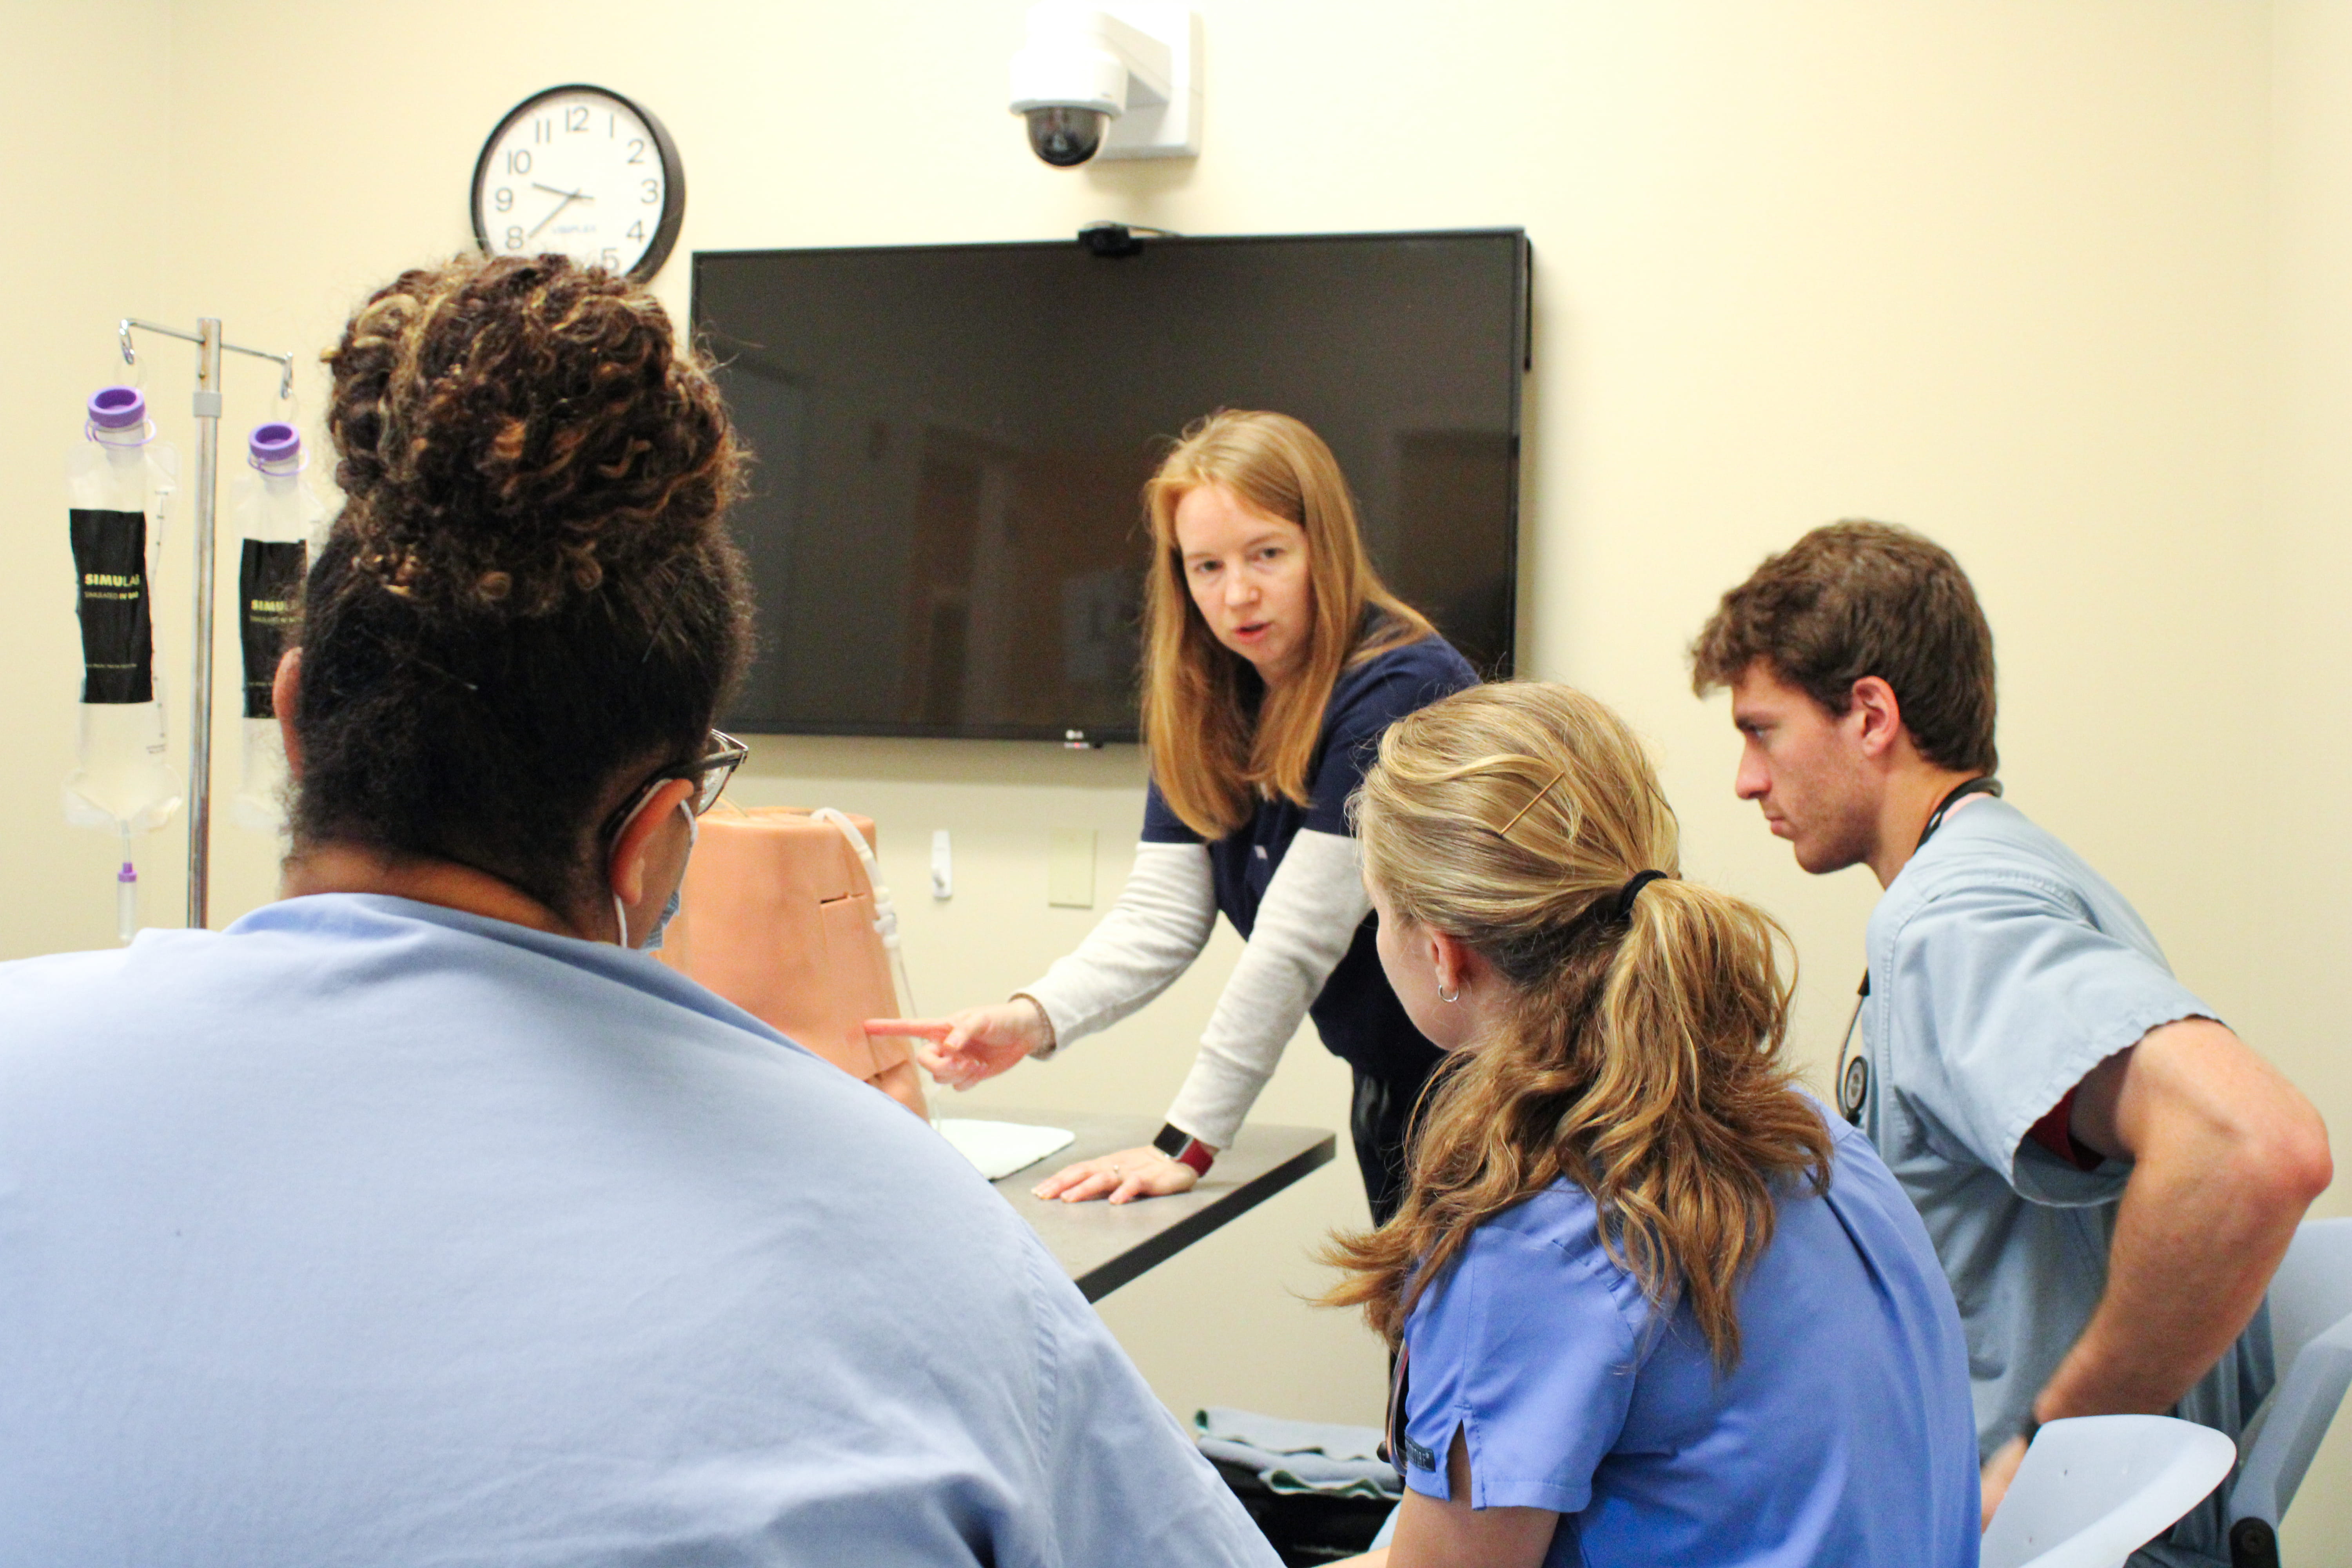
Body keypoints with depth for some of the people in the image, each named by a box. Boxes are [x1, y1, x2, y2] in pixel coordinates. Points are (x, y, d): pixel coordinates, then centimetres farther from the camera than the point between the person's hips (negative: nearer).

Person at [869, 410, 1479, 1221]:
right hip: (1389, 1087, 7)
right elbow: (1160, 914, -7)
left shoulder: (1401, 692, -23)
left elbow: (1299, 939, -26)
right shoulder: (1205, 704, 1)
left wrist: (1188, 1145, -26)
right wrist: (1031, 1018, -24)